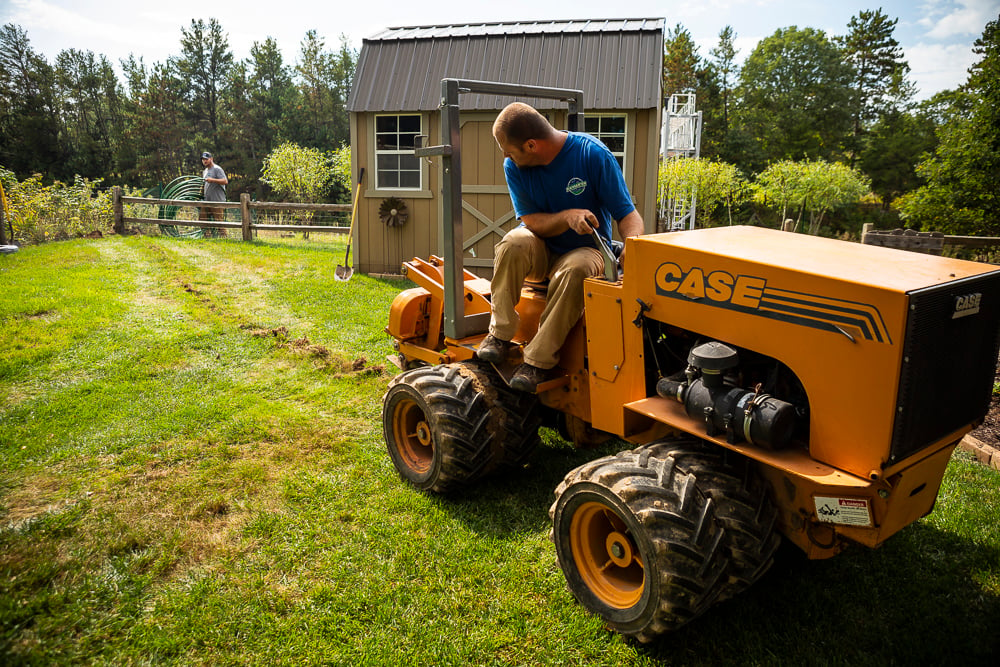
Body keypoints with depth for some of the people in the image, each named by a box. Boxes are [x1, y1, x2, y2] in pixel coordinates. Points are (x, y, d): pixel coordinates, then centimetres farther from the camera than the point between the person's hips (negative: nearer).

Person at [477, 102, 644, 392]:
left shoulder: (593, 154, -16)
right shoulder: (514, 166, -7)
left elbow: (628, 215, -16)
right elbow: (531, 221, -12)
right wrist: (568, 216, -33)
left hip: (586, 249, -2)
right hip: (541, 251, 3)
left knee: (576, 269, -37)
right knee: (515, 242, -31)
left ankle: (540, 361, -28)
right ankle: (500, 334, -20)